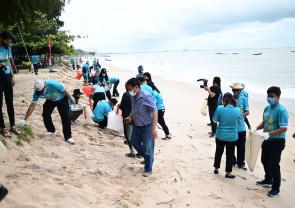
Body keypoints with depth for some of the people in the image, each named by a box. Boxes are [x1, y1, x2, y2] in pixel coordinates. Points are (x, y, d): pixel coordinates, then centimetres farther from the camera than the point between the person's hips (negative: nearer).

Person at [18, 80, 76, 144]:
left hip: (62, 99, -4)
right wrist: (25, 119, -18)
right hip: (50, 100, 4)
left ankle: (68, 137, -7)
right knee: (45, 114, -11)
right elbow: (32, 106, -18)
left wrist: (71, 100, -11)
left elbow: (65, 91, -24)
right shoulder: (37, 92, -26)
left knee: (65, 117, -13)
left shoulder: (53, 84, -41)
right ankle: (51, 130, 14)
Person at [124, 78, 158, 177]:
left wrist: (153, 128, -30)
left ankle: (148, 169, 21)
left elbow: (155, 112, -26)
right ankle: (147, 158, 43)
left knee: (148, 148, 3)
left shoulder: (146, 97, -25)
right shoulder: (133, 97, -2)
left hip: (147, 127, -8)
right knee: (134, 142, 21)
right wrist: (130, 117, -1)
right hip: (136, 125, 8)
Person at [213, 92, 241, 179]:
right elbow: (238, 121, 5)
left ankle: (216, 169, 32)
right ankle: (228, 173, 19)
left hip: (220, 135, 0)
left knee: (218, 152, 19)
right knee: (230, 154, 12)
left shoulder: (220, 108, -15)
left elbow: (215, 120, -5)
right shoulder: (237, 110, -8)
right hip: (232, 136, 0)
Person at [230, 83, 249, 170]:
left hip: (241, 127, -1)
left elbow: (247, 112, -5)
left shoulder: (244, 99, -3)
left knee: (241, 146, 6)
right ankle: (232, 161, 28)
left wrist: (241, 115, -25)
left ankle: (241, 163, 20)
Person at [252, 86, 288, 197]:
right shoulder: (267, 108, 2)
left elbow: (284, 128, -26)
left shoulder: (281, 110, -21)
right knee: (265, 160, 21)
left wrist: (268, 134, -31)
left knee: (274, 164, 1)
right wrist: (256, 128, -2)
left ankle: (276, 188, 18)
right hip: (267, 140, 8)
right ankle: (268, 180, 43)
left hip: (277, 141, -8)